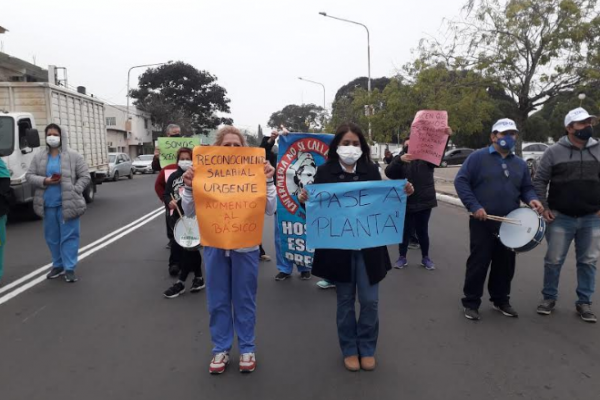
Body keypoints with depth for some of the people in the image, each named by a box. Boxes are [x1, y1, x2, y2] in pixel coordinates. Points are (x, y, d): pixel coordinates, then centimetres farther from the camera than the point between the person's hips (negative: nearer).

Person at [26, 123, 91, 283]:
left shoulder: (73, 156, 0)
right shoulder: (38, 157, 9)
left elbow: (85, 177, -1)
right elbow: (30, 176, 8)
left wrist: (74, 191, -12)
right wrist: (45, 181, -11)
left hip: (68, 203, -4)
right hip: (48, 204, 4)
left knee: (69, 236, -3)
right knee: (52, 237, 12)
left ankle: (69, 268, 2)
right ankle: (58, 265, 26)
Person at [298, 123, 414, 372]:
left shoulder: (372, 170, 2)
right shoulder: (325, 172, -3)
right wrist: (304, 200, -22)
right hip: (338, 246, -1)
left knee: (370, 300, 6)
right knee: (345, 300, 12)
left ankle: (367, 349, 27)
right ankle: (350, 350, 29)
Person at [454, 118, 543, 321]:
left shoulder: (520, 164, 13)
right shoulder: (478, 157, -5)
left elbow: (526, 187, 18)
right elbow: (461, 181, -9)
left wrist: (531, 199, -6)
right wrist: (474, 206, -18)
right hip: (482, 222, -5)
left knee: (505, 264, 13)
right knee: (478, 262, 0)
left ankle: (501, 300, 29)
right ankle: (471, 303, 12)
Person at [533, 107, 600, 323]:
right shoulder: (554, 152, -5)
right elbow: (539, 181, -1)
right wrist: (544, 207, -7)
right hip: (561, 218, -2)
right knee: (554, 260, 5)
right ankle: (549, 298, 21)